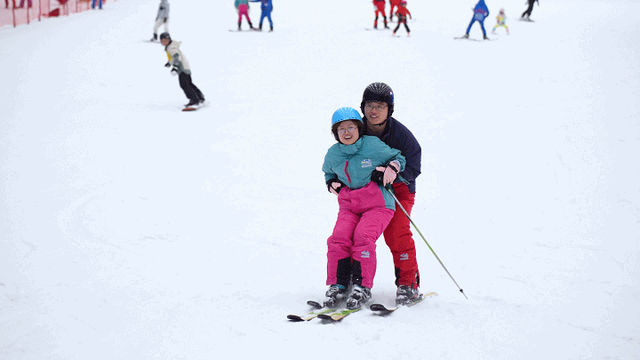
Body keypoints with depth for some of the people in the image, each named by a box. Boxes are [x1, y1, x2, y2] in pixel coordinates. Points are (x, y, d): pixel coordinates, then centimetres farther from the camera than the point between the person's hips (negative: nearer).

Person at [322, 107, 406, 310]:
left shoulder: (373, 144, -5)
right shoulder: (333, 154, 7)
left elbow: (399, 158, 8)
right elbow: (328, 172, 30)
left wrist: (391, 169, -12)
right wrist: (332, 183, 9)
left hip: (377, 204, -4)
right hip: (349, 205, 4)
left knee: (363, 236, -27)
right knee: (338, 238, -20)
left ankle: (362, 287, -20)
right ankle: (337, 285, -10)